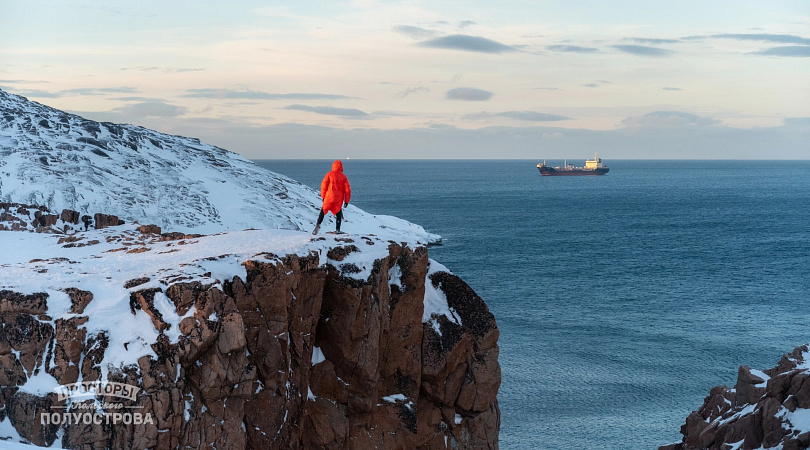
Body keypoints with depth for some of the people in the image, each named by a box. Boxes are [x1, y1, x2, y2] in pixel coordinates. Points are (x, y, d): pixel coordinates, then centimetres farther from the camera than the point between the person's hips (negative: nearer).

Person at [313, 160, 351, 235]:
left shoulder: (329, 174, 1)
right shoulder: (344, 177, 5)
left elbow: (324, 185, 0)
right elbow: (347, 189, 4)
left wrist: (323, 196, 8)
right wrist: (346, 201, 9)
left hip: (329, 197, -1)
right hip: (339, 199, 1)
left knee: (323, 211, 11)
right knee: (338, 212, 13)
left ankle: (318, 225, -2)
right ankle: (337, 229, 4)